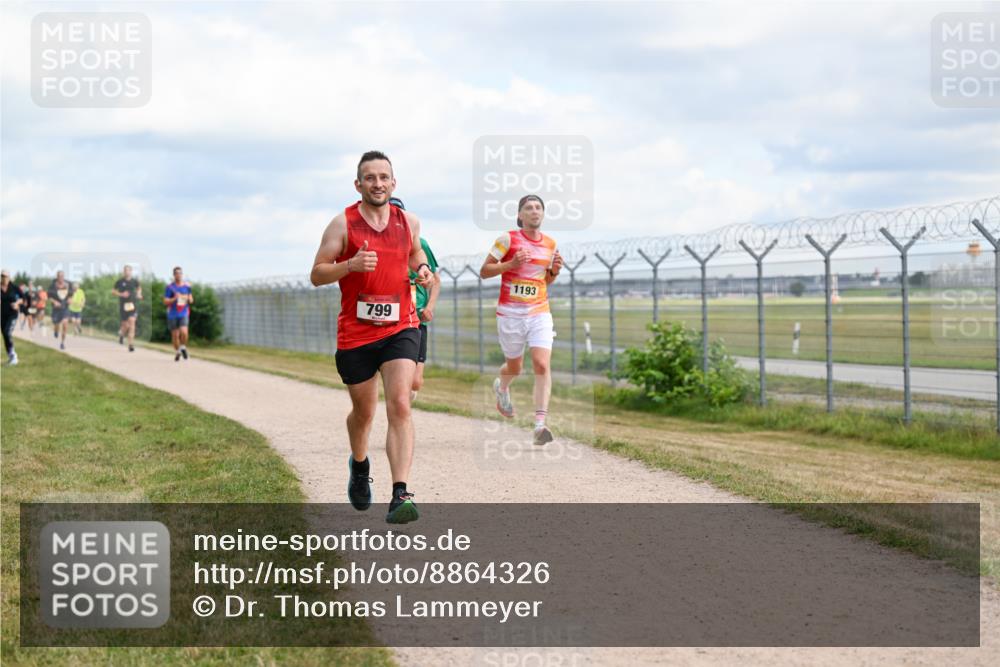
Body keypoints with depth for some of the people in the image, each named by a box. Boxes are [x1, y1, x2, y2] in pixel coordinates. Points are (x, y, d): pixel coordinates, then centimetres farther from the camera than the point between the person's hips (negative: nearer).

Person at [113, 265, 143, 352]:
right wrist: (121, 294, -10)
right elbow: (113, 291, 6)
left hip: (133, 305, 1)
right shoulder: (120, 281, -2)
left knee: (132, 322, -14)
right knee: (125, 325, 5)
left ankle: (131, 345, -13)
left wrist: (139, 294, 7)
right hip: (123, 305, -1)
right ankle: (121, 334, 43)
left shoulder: (134, 281, 4)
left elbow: (139, 287, 25)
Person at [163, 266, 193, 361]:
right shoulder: (170, 287, -3)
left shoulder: (187, 286, 5)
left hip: (184, 314, 1)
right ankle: (177, 352, 27)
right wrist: (174, 299, -20)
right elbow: (165, 302, -5)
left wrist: (188, 298, -7)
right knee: (175, 335, 4)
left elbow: (191, 300, 16)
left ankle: (183, 347, 9)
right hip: (172, 314, -1)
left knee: (184, 332, -19)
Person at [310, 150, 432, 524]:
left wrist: (422, 269, 4)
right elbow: (316, 275, -5)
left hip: (400, 328, 1)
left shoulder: (409, 222, 6)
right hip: (355, 333, -1)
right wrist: (350, 265, -24)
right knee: (363, 412, 14)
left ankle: (400, 495, -23)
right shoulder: (343, 224, -4)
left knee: (400, 406, -17)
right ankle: (359, 465, 46)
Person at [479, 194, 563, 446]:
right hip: (510, 314, -2)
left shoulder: (550, 244, 9)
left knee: (542, 366, -15)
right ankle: (501, 388, 49)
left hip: (540, 313, 2)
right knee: (514, 367, 11)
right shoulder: (508, 239, -5)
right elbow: (484, 271, -3)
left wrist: (554, 271, 0)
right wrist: (511, 264, -18)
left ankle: (540, 424, -17)